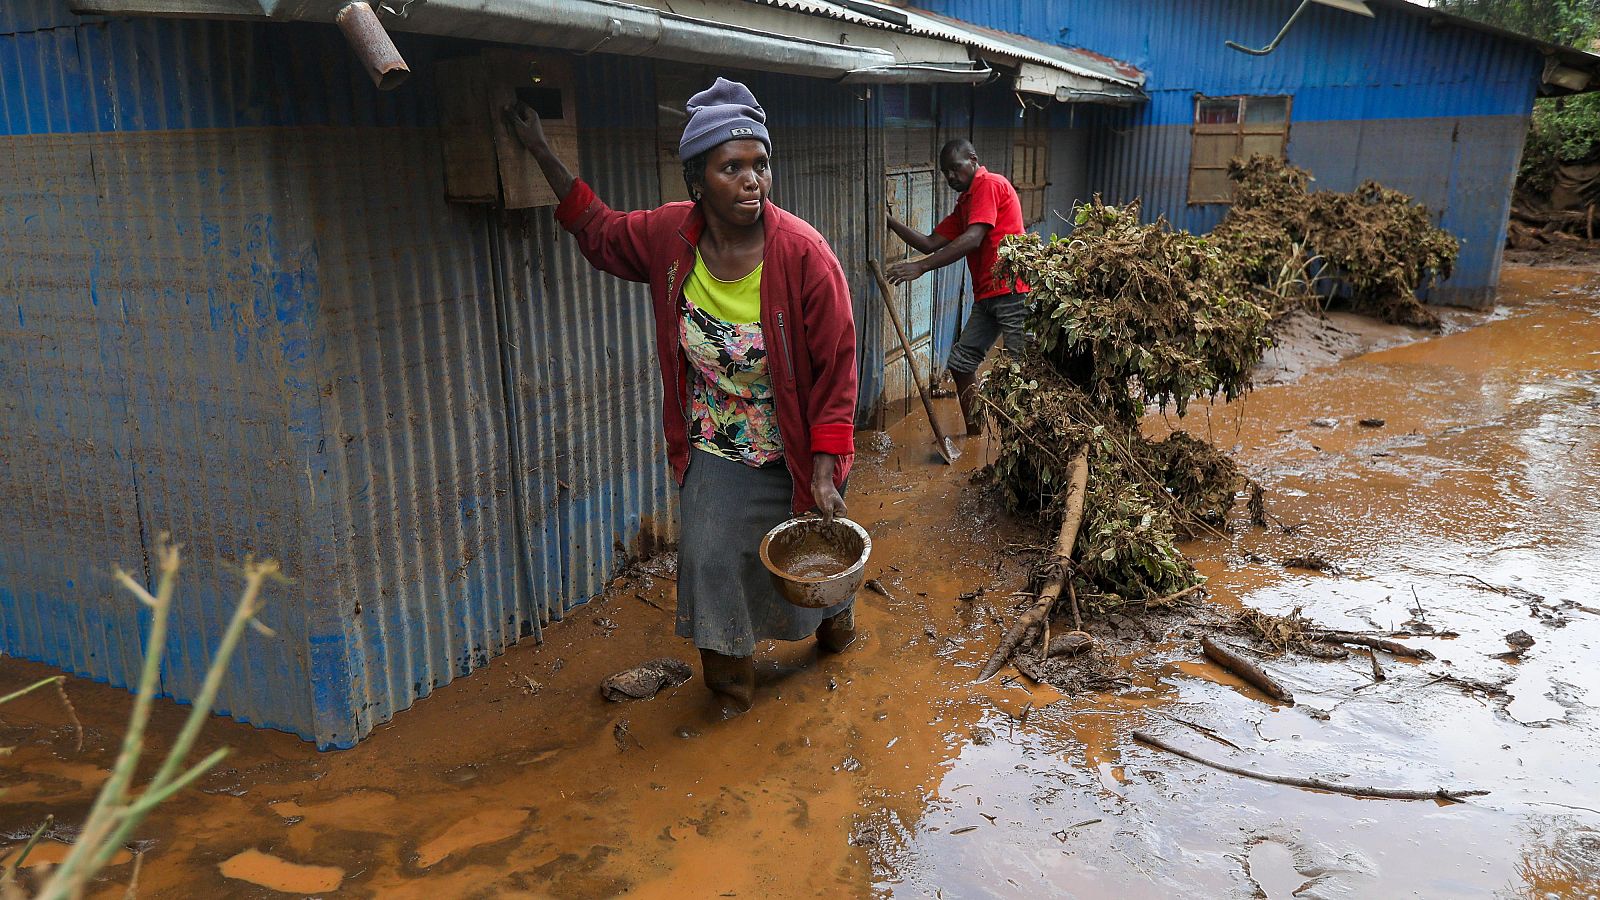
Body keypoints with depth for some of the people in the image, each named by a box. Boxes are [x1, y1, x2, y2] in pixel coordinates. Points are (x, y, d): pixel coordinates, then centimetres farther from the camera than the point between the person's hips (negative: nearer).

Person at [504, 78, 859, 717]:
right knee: (710, 563, 2)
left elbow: (835, 369, -19)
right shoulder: (669, 236, -12)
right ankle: (730, 689, 27)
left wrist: (824, 470, -20)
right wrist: (543, 154, 7)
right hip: (713, 454, 3)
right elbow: (600, 233, 11)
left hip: (793, 454, -2)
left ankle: (834, 616, 54)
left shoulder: (804, 254, -25)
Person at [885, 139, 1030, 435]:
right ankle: (975, 436, 17)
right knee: (960, 362, 9)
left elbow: (973, 239, -21)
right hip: (986, 296, 10)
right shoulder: (964, 204, 21)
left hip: (1012, 291, -10)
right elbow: (931, 243, 16)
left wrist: (921, 266, -25)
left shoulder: (990, 185, -8)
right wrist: (891, 221, 6)